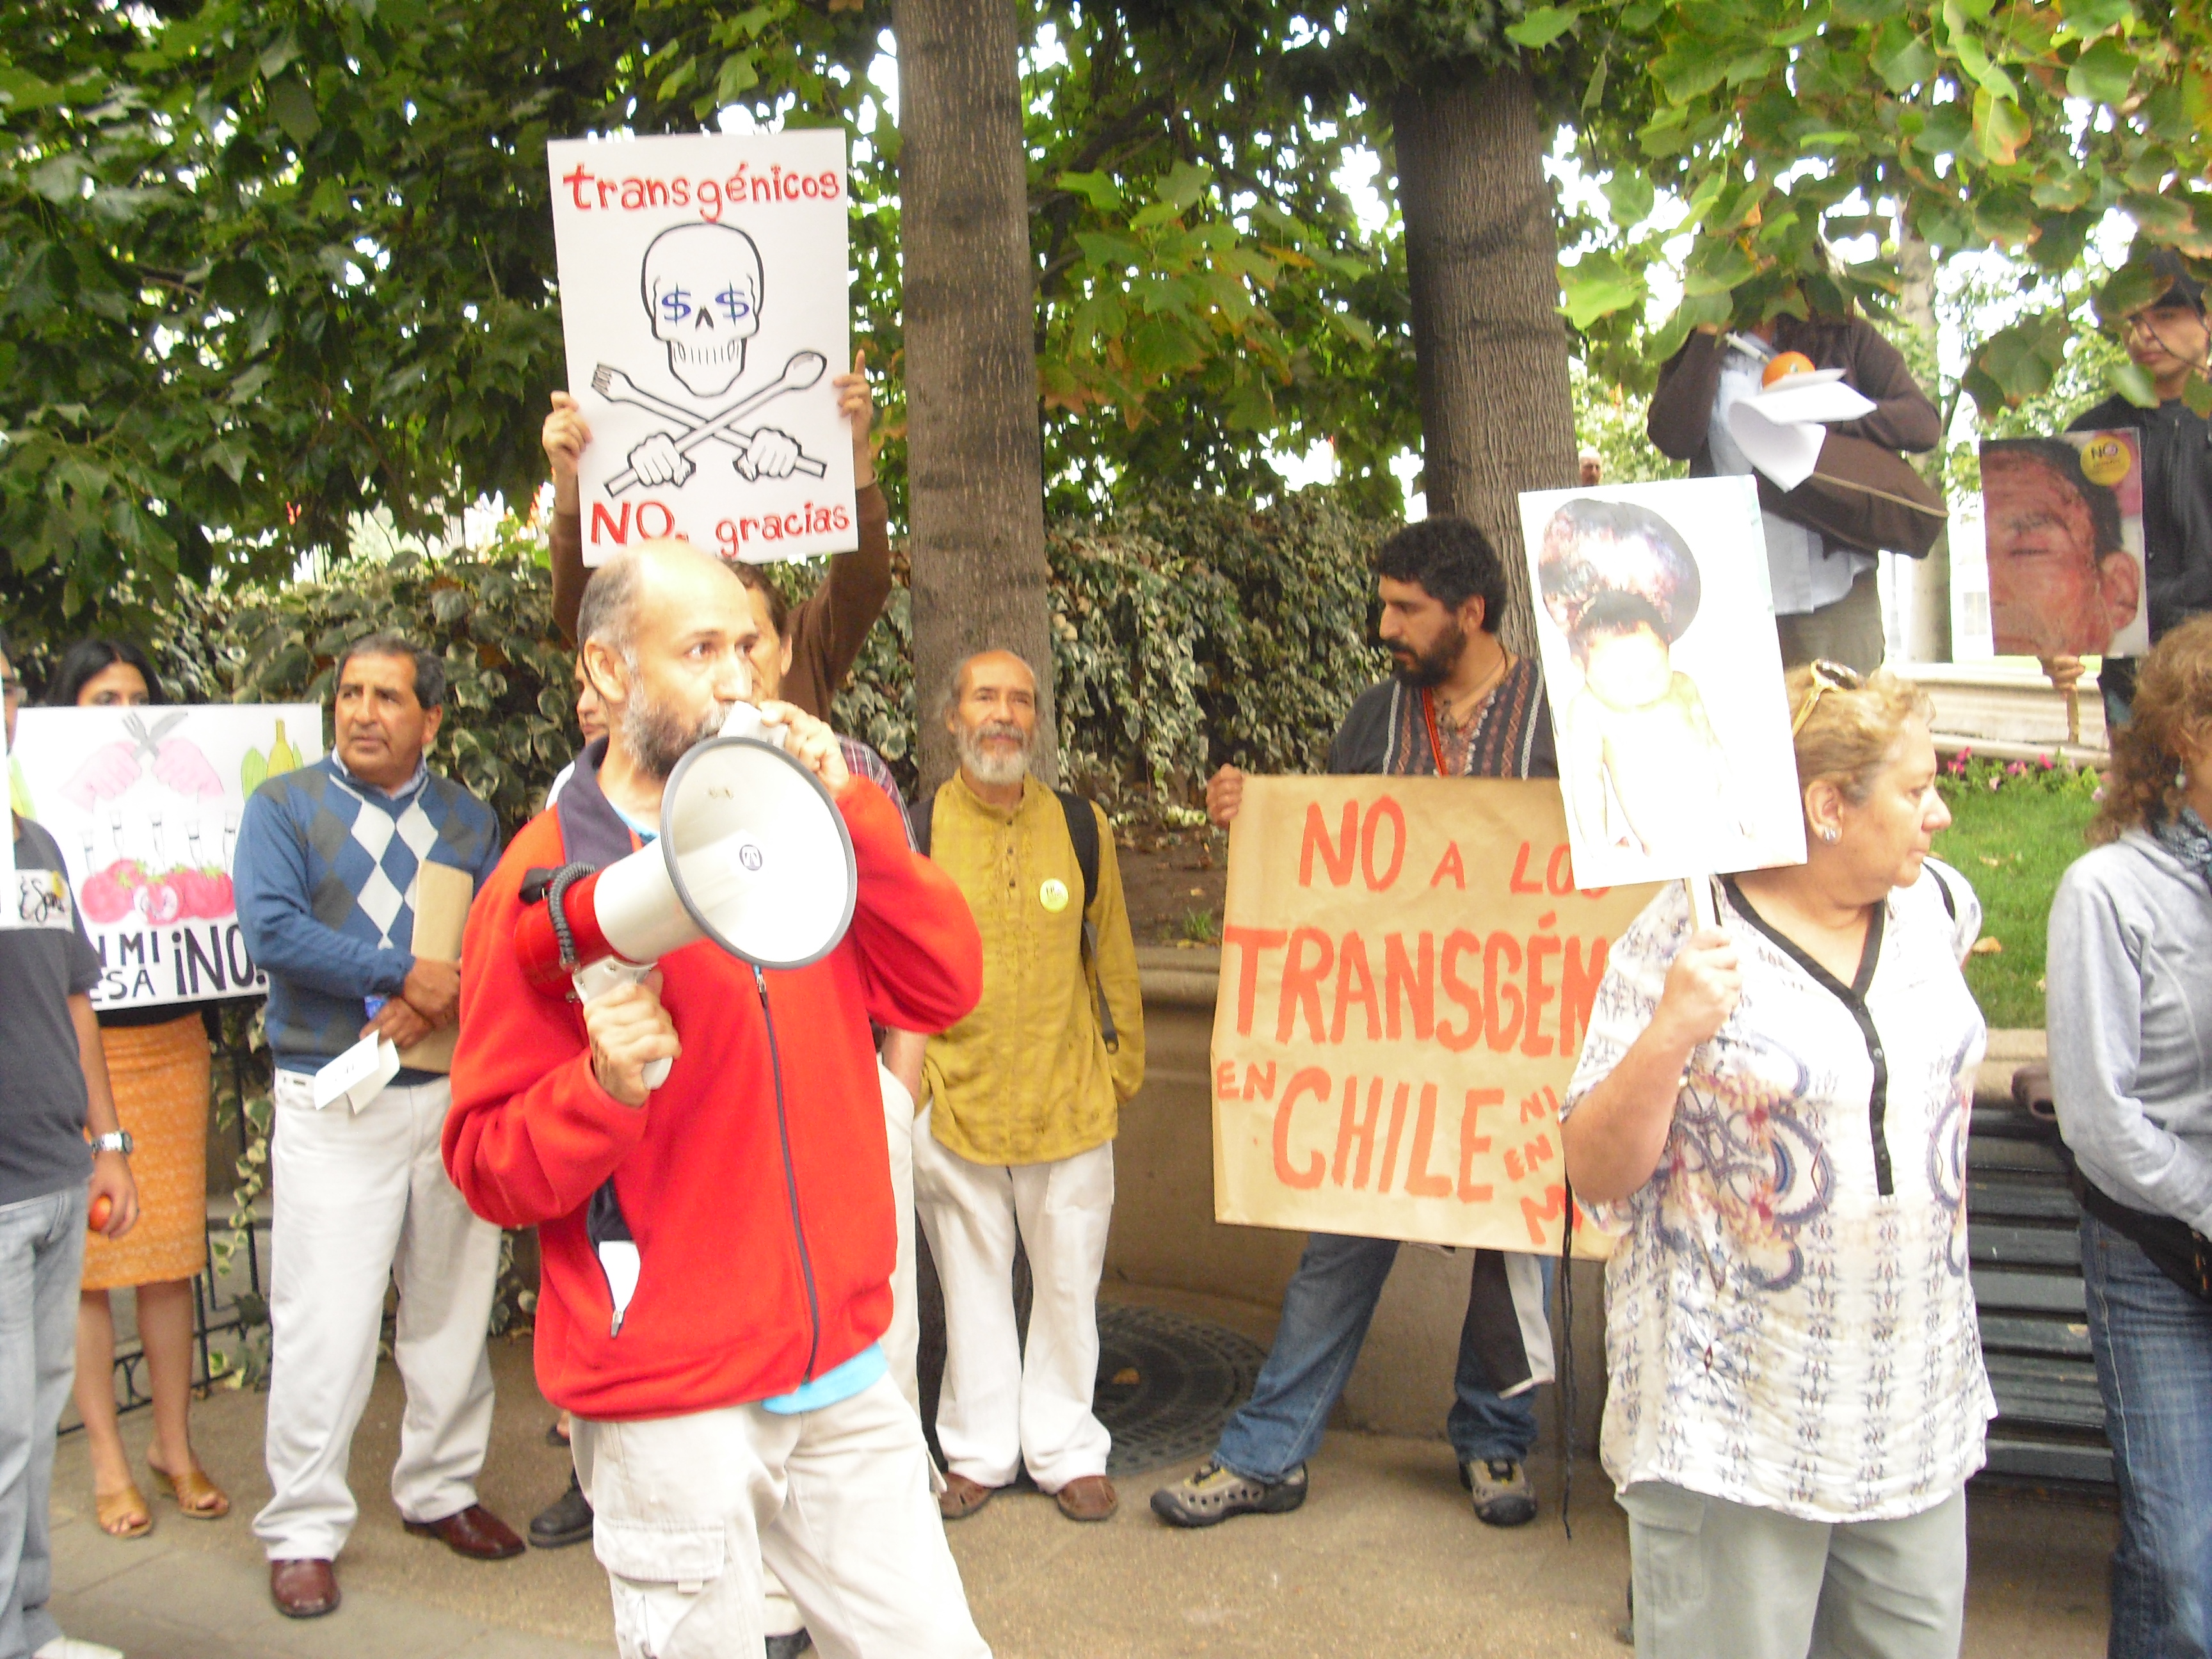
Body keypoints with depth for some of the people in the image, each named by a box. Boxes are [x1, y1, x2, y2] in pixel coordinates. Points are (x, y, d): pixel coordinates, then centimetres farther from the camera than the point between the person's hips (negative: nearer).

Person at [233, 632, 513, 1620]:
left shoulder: (469, 821, 11)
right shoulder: (284, 807, 1)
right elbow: (270, 928, -14)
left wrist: (440, 1002, -16)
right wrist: (404, 972, -17)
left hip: (454, 1088, 4)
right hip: (334, 1100, -3)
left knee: (452, 1306, 11)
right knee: (324, 1317, -4)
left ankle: (440, 1489, 26)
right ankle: (303, 1528, 10)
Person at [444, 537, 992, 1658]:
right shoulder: (547, 883, -9)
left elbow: (944, 987, -2)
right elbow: (488, 1166, -7)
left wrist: (844, 805, -9)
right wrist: (606, 1086, -27)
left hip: (842, 1368, 5)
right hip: (671, 1408, -5)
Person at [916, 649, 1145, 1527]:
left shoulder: (1080, 827, 2)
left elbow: (1112, 953, 10)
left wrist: (1123, 1064, 11)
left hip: (1069, 1099, 1)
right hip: (953, 1098, -1)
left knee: (1068, 1281, 10)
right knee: (971, 1282, 12)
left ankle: (1066, 1449, 27)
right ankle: (979, 1450, 28)